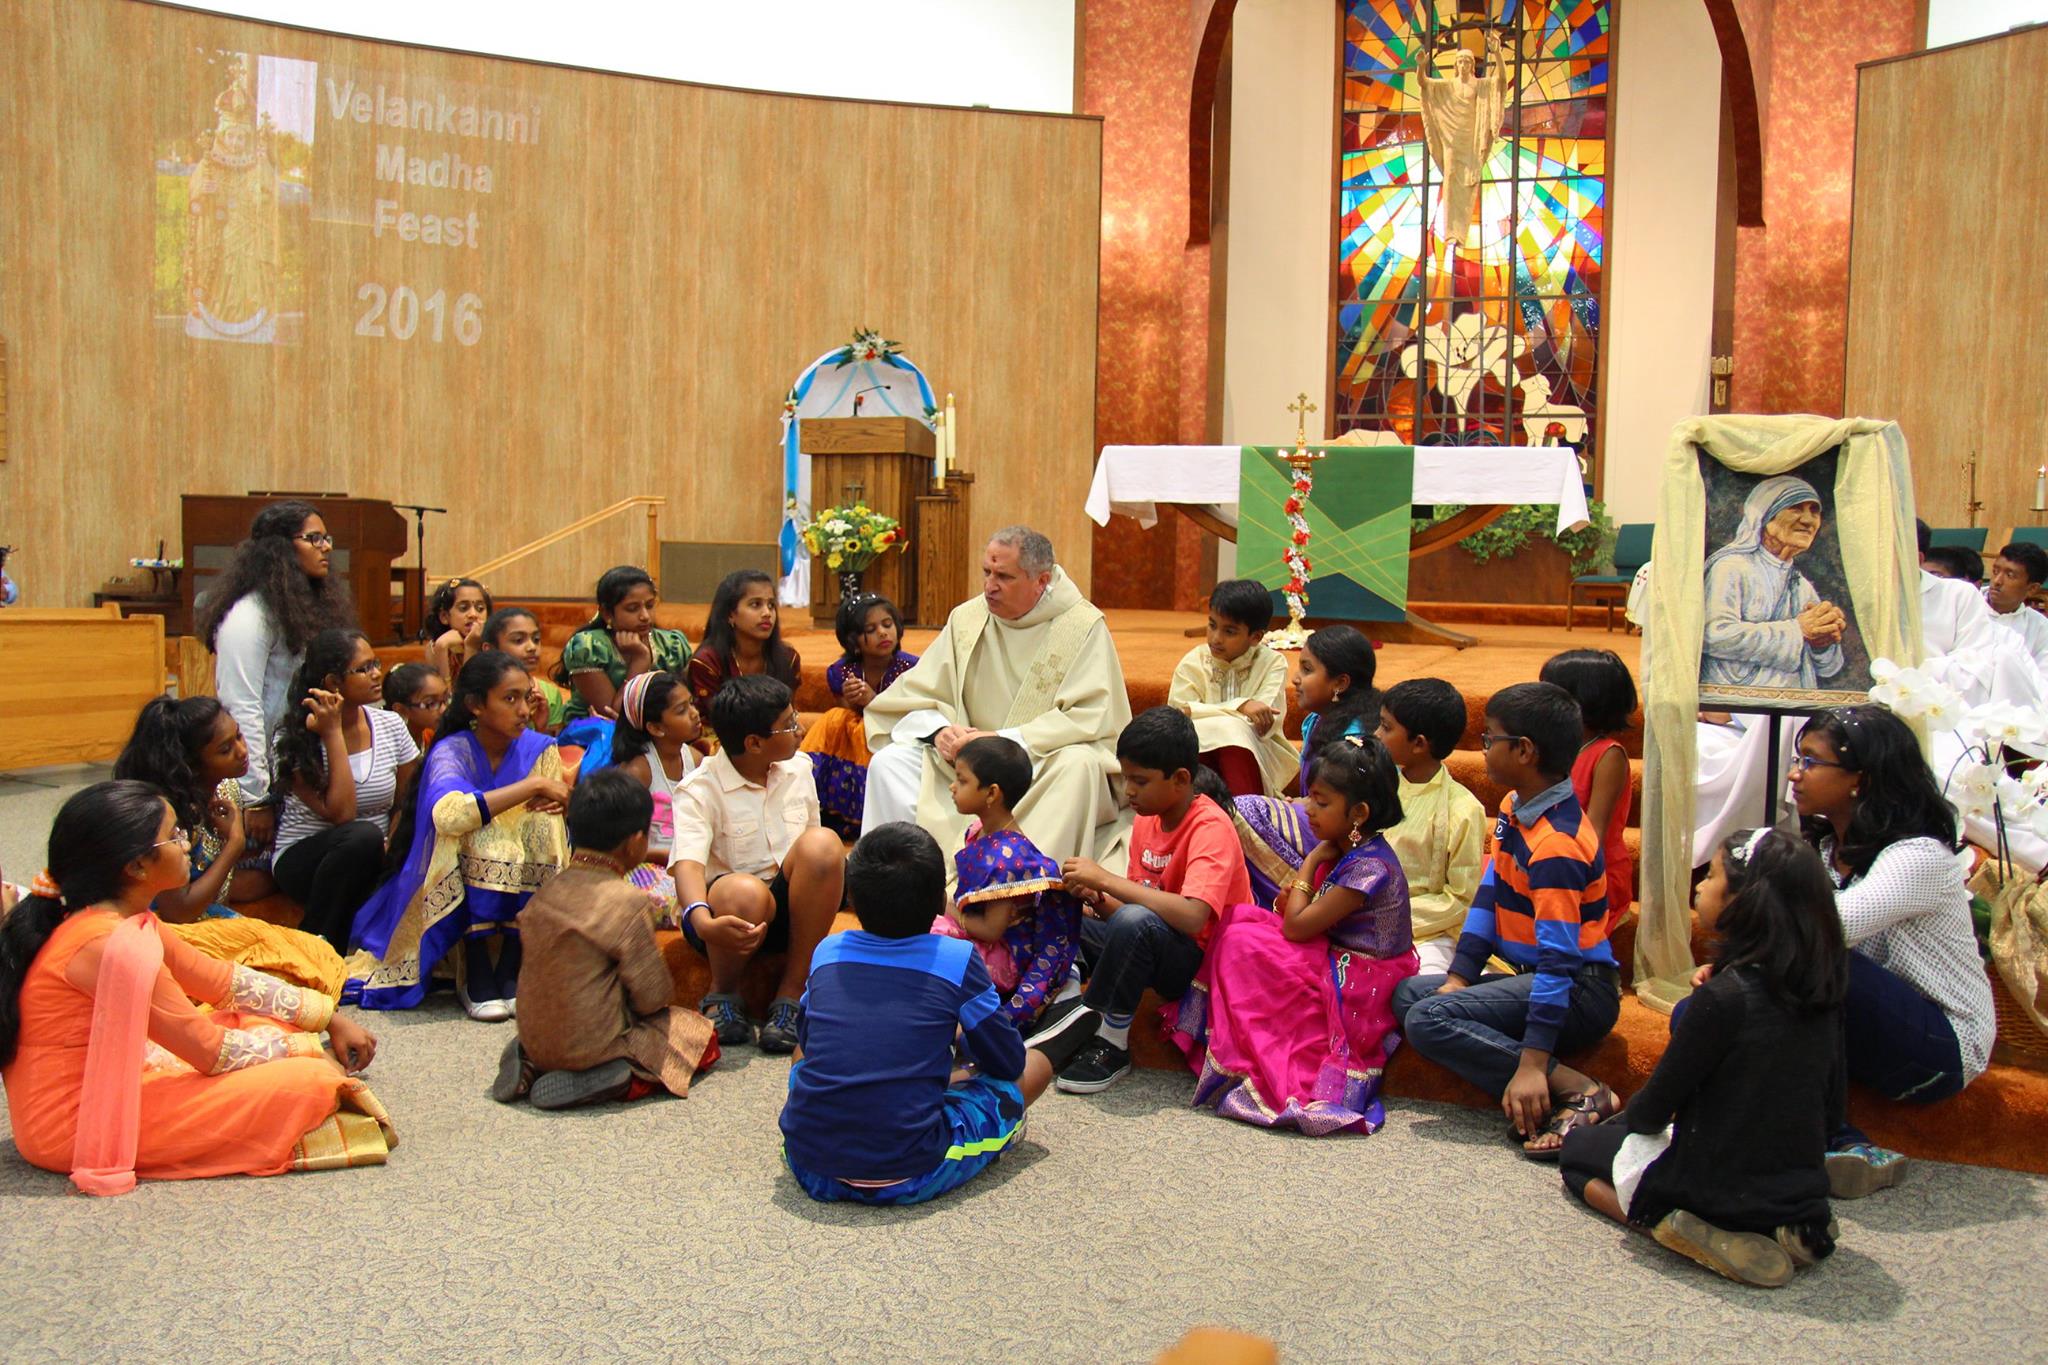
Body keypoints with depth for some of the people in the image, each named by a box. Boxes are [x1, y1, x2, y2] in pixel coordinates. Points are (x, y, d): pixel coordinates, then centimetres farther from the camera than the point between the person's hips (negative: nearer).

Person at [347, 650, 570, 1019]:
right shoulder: (453, 751, -15)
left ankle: (510, 971, -14)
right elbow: (448, 814, -38)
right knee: (487, 840, -31)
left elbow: (552, 842, -6)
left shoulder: (539, 750, -4)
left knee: (541, 832, -25)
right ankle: (475, 972, -18)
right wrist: (532, 786, -33)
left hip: (523, 896, 4)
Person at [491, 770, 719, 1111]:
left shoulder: (546, 892, 1)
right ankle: (621, 1079, -13)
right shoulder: (629, 902, -19)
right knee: (702, 1036, 8)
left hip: (535, 1039, 7)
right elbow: (652, 996, -13)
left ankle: (532, 1066, 11)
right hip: (591, 1043, -7)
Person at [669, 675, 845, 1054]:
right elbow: (687, 863, -26)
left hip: (792, 908, 4)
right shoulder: (699, 790, -9)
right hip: (730, 911, -4)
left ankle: (792, 992, -18)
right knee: (744, 891, -40)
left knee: (824, 842, -27)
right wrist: (702, 921, -45)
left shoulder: (798, 769, 9)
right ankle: (723, 993, -6)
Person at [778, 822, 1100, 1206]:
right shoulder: (957, 960, -6)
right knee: (1032, 1068, 14)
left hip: (808, 1166, 4)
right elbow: (1008, 1064, 6)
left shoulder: (827, 952, 3)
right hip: (907, 1178, -3)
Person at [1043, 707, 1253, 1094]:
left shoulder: (1211, 827, -20)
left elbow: (1191, 917, -35)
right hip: (1154, 949, 8)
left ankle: (1110, 1044, -17)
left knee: (1135, 922, -36)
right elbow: (1138, 902, 8)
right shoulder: (1146, 820, 4)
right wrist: (1099, 900, -14)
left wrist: (1106, 879, -31)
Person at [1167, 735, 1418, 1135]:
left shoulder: (1370, 867, -24)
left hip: (1358, 986, -10)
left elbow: (1297, 926, -22)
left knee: (1243, 942, -19)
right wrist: (1294, 896, -8)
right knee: (1239, 918, -1)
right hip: (1334, 960, 10)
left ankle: (1248, 1067, -5)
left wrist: (1311, 862, -12)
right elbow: (1297, 917, 13)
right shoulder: (1344, 851, 6)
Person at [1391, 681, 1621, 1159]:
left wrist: (1533, 1066, -31)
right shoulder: (1515, 809, 6)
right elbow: (1489, 895, 11)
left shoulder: (1555, 845, -24)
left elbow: (1559, 959, -28)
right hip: (1534, 975, 10)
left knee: (1428, 1020, -24)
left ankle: (1579, 1092, -21)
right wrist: (1459, 977, 3)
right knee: (1407, 992, 3)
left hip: (1580, 991, -10)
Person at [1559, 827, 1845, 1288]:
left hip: (1719, 1192, -6)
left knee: (1577, 1147, 17)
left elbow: (1652, 1111, -14)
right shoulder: (1820, 990, -3)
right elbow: (1830, 1107, 9)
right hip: (1803, 1193, 6)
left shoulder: (1723, 997, -22)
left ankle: (1683, 1227, -7)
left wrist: (1618, 1122, 8)